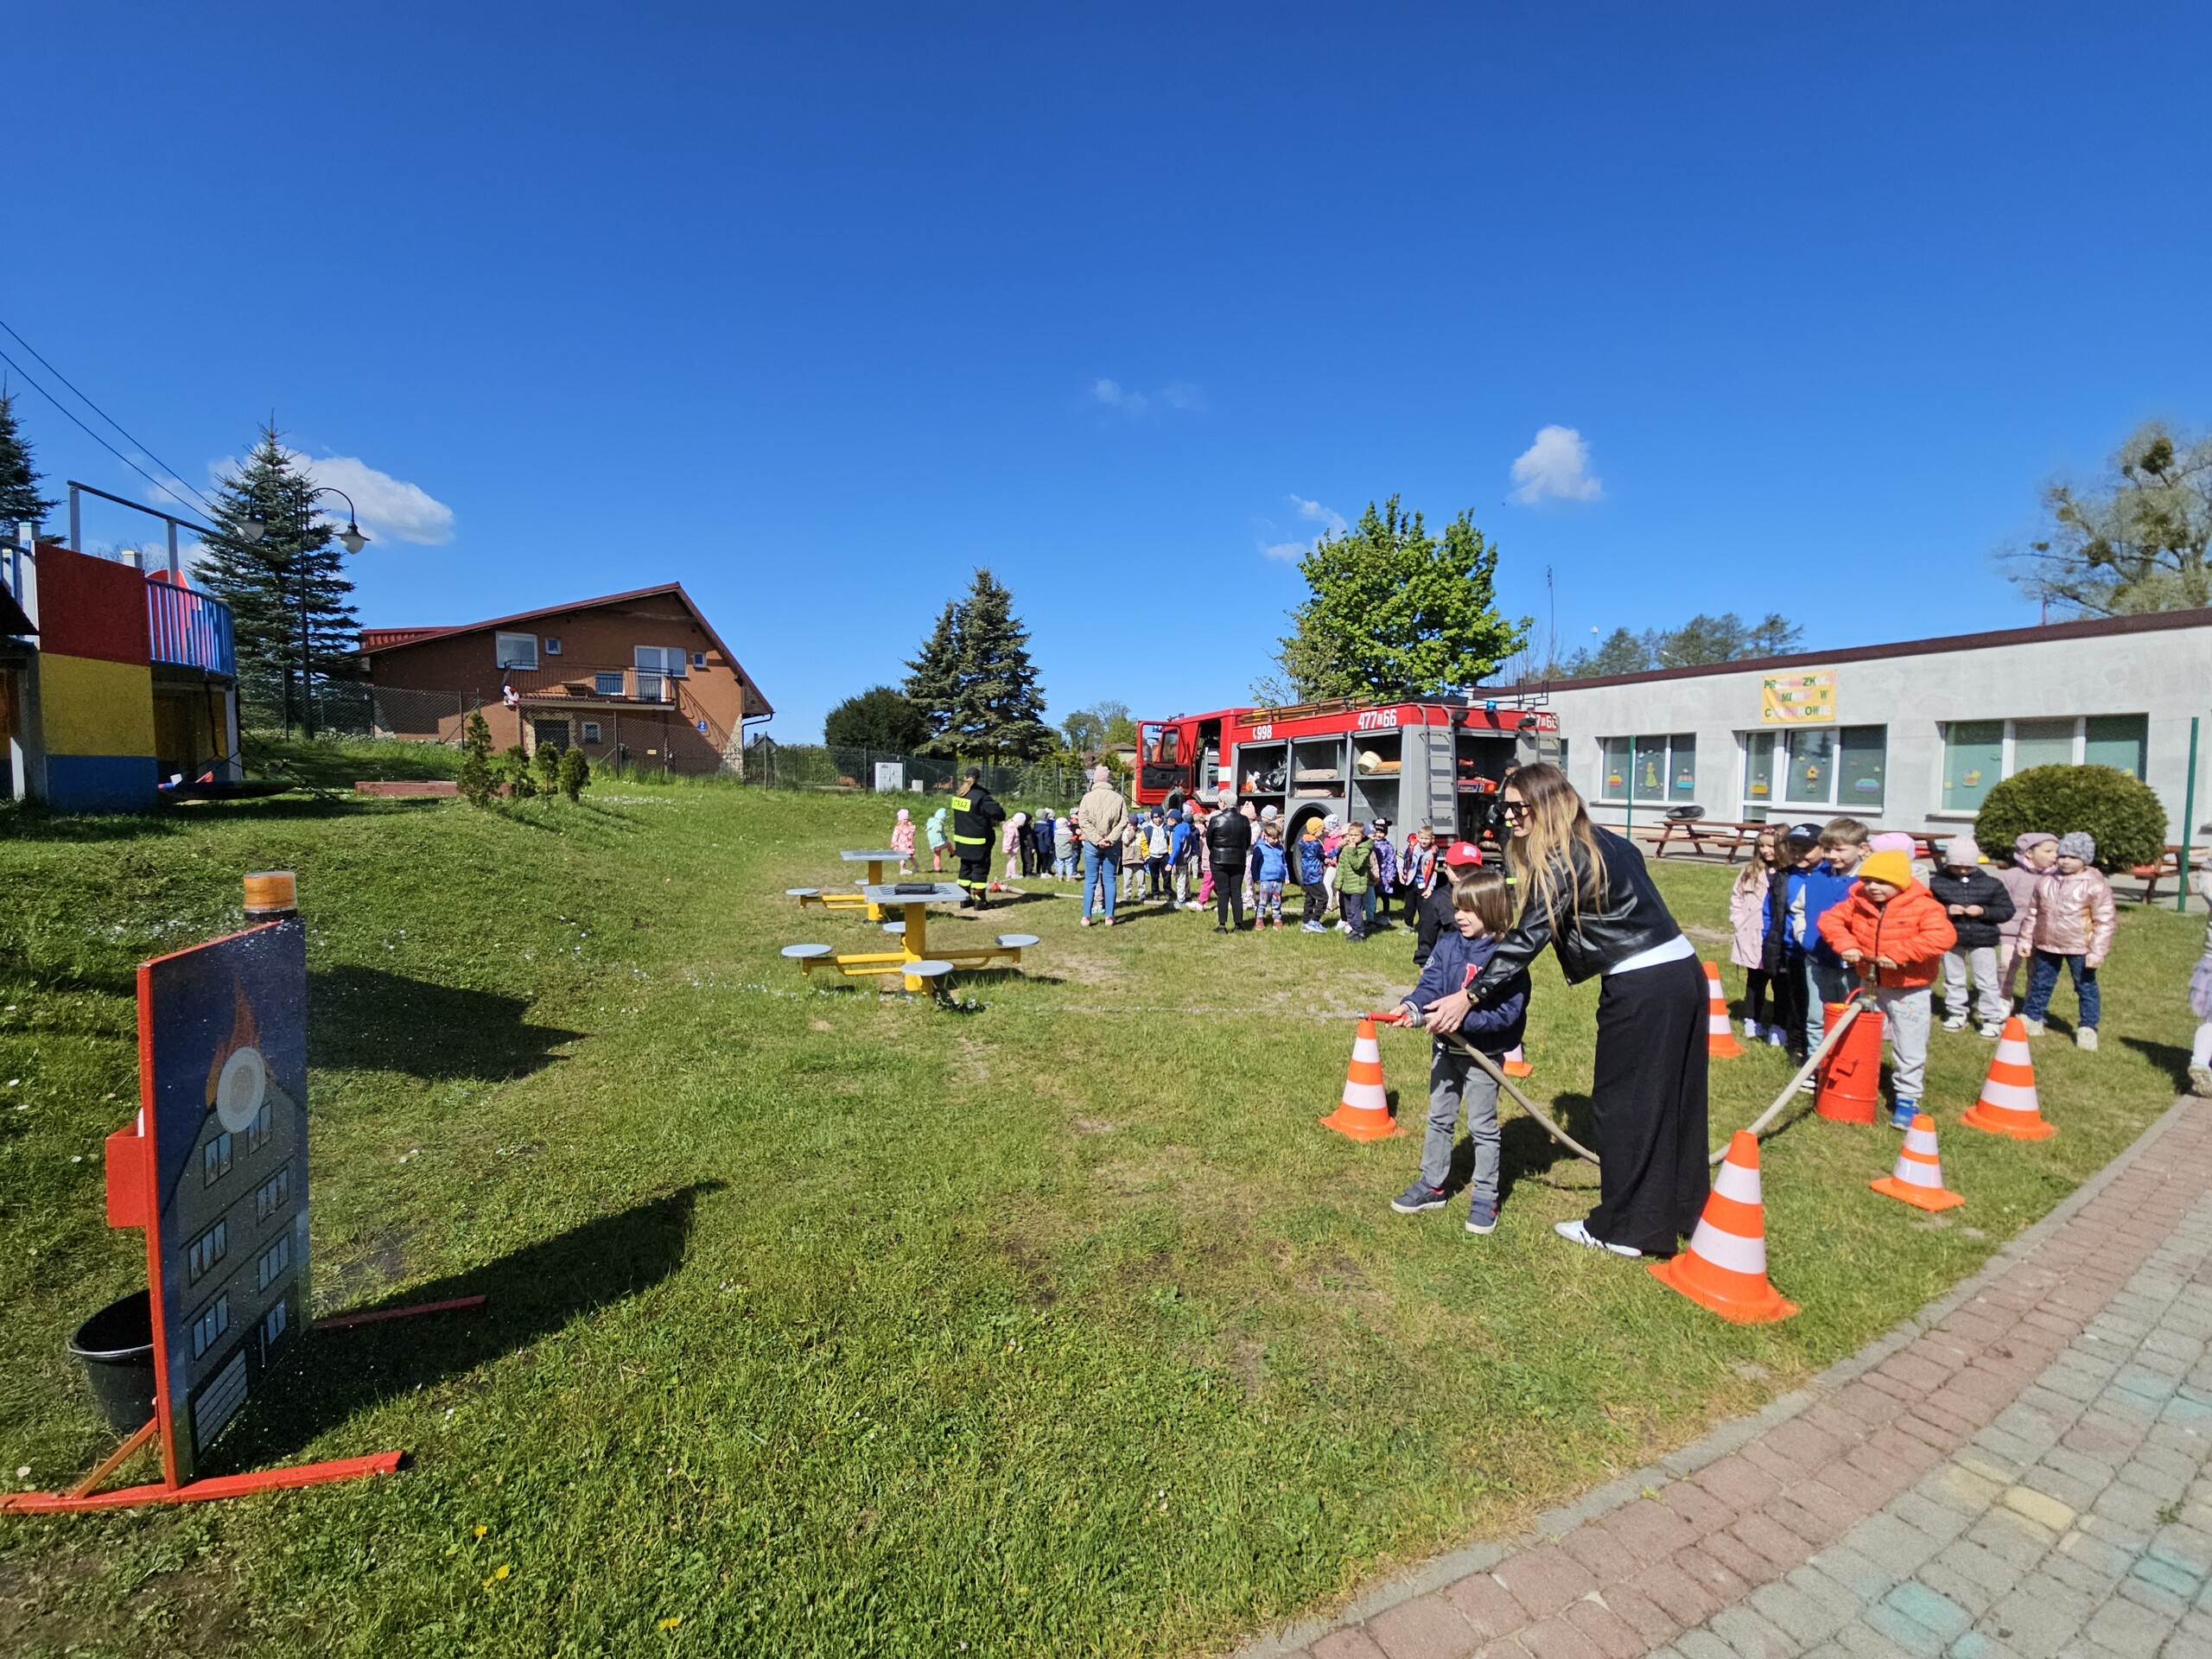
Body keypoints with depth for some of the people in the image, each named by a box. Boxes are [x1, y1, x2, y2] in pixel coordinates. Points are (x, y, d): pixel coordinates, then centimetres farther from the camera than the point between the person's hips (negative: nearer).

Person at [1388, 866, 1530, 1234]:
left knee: (1482, 1127, 11)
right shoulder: (1448, 944, -4)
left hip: (1484, 1055, -5)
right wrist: (1412, 1007, -28)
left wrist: (1461, 1017, -33)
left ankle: (1484, 1197, 27)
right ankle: (1432, 1184, 33)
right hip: (1446, 1049, 5)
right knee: (1439, 1118, 18)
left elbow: (1506, 1011, -23)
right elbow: (1430, 984, -9)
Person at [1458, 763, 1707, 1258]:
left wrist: (1468, 997, -19)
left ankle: (1624, 1228, 15)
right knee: (1670, 1096, 19)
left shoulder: (1560, 862, -16)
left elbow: (1524, 941, -20)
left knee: (1622, 1102, 3)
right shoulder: (1602, 841, 11)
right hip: (1682, 973, 9)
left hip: (1641, 989, -9)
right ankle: (1677, 1207, 34)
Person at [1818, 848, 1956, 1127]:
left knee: (1909, 1050, 6)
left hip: (1909, 992, -4)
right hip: (1870, 986, 4)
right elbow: (1830, 919, 0)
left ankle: (1906, 1098, 21)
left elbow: (1943, 936, -31)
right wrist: (1846, 944, -16)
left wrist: (1899, 954, -34)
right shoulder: (1857, 902, -4)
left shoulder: (1922, 906, -18)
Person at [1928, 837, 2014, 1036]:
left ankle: (1993, 1018, 14)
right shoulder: (1937, 882, -6)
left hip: (1983, 939, 0)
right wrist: (1946, 911, -20)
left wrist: (1983, 911, -17)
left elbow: (2007, 911, -1)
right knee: (1953, 980, 13)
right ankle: (1956, 1014, 26)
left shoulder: (1991, 884, -2)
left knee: (1987, 982, 5)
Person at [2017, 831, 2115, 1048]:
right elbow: (2033, 911, 11)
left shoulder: (2095, 885, -10)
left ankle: (2087, 1029, 19)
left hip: (2079, 948, -4)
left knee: (2086, 987, 8)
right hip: (2046, 945, 4)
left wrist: (2097, 951, -14)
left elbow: (2104, 921, -10)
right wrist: (2025, 939, 11)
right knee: (2041, 983, 15)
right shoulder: (2047, 880, 2)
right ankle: (2032, 1018, 27)